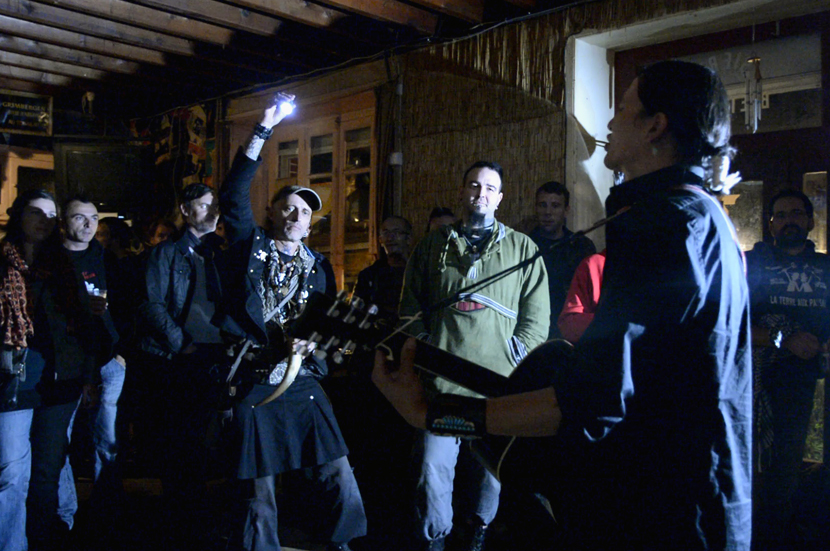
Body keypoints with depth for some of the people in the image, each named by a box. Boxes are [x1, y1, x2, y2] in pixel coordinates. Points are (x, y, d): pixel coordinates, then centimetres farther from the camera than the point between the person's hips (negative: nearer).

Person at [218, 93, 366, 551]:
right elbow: (234, 192, -2)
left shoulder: (318, 267, 14)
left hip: (302, 385, 2)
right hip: (252, 387, -2)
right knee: (259, 496, 5)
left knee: (341, 487, -4)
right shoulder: (250, 247, 9)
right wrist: (264, 130, -4)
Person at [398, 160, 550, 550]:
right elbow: (410, 310, 15)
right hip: (442, 381, 1)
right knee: (433, 468, -1)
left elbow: (537, 314, 7)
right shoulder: (433, 247, 14)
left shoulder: (522, 248, 11)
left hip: (500, 385, 0)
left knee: (492, 470, 6)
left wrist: (515, 356, -4)